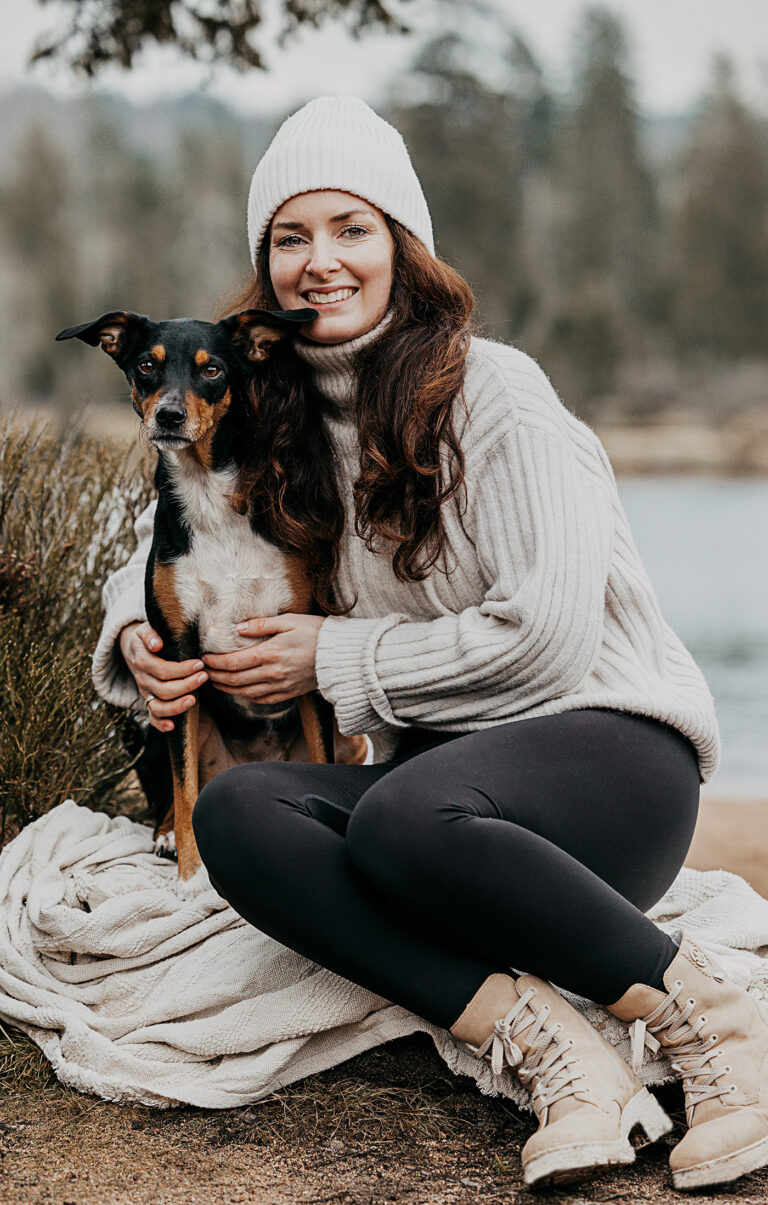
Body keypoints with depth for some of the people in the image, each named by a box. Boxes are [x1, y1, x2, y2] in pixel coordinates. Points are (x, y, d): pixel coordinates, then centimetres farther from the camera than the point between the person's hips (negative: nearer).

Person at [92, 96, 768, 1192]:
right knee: (236, 812, -26)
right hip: (443, 770, 6)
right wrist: (138, 635, 2)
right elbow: (169, 540, 25)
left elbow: (548, 633, -15)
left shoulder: (492, 389, -7)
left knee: (403, 817, -38)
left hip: (609, 740, -6)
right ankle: (550, 1052, -33)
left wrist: (338, 659, -9)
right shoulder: (282, 423, 12)